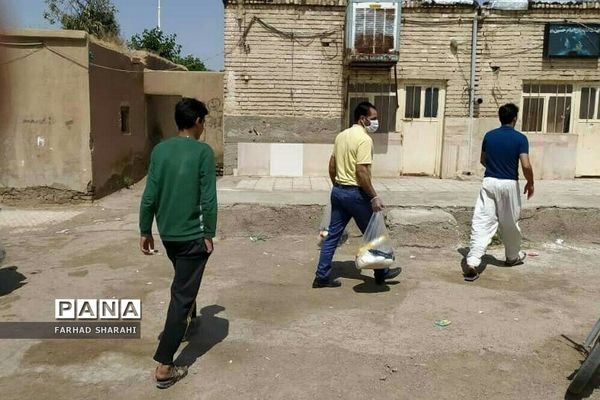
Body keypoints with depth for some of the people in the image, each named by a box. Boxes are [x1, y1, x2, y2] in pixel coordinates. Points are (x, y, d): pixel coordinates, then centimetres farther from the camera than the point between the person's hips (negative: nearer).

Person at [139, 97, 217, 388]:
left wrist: (145, 231, 10)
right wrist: (209, 234, -6)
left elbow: (149, 196, 2)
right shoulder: (203, 152, -12)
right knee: (182, 295, -2)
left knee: (184, 283, 30)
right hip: (192, 234, -6)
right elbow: (208, 199, -15)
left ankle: (189, 320, 52)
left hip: (167, 233, 6)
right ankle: (164, 366, -2)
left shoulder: (159, 150, 2)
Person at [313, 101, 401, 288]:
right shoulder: (364, 139, -16)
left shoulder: (342, 135, 11)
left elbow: (332, 165, 16)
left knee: (333, 235, 9)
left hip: (338, 191, 8)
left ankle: (322, 276, 11)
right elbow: (361, 171, -23)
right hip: (355, 193, -8)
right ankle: (381, 273, 24)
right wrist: (374, 197, -19)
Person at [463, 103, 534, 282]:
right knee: (510, 223, 17)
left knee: (482, 223, -4)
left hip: (489, 182, 2)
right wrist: (530, 183, 2)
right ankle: (513, 256, 39)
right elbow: (526, 165, -15)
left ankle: (472, 263, -16)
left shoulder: (489, 136, 4)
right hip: (509, 184, -2)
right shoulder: (520, 138, -8)